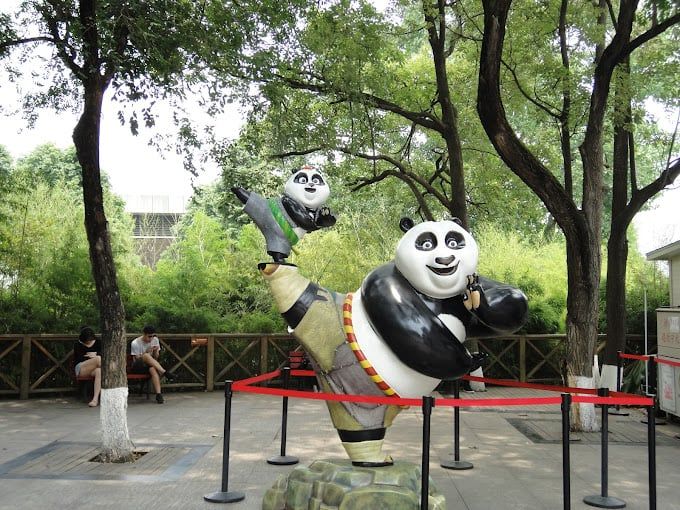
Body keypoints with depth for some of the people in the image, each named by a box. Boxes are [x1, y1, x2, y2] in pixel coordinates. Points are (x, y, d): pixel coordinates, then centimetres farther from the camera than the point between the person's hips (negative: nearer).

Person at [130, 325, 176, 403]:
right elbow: (137, 360, -10)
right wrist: (146, 352, -25)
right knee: (146, 356, -36)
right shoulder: (135, 343, -10)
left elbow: (155, 358, 6)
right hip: (138, 367, -3)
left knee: (153, 369, -37)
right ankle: (165, 372, -38)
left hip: (151, 365, 3)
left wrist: (155, 351, -16)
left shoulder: (155, 340, 1)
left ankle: (158, 394, -45)